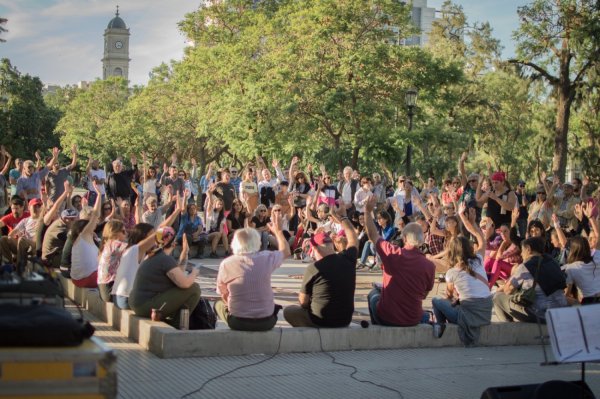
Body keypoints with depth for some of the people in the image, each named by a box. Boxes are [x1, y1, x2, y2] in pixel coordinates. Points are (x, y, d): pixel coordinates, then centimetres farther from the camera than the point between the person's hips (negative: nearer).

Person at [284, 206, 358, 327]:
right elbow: (353, 240, 17)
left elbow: (303, 301, -7)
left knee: (288, 311, 18)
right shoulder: (347, 259, -6)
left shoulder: (314, 268, -17)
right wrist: (343, 218, 24)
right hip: (345, 319, 6)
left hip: (321, 321, -6)